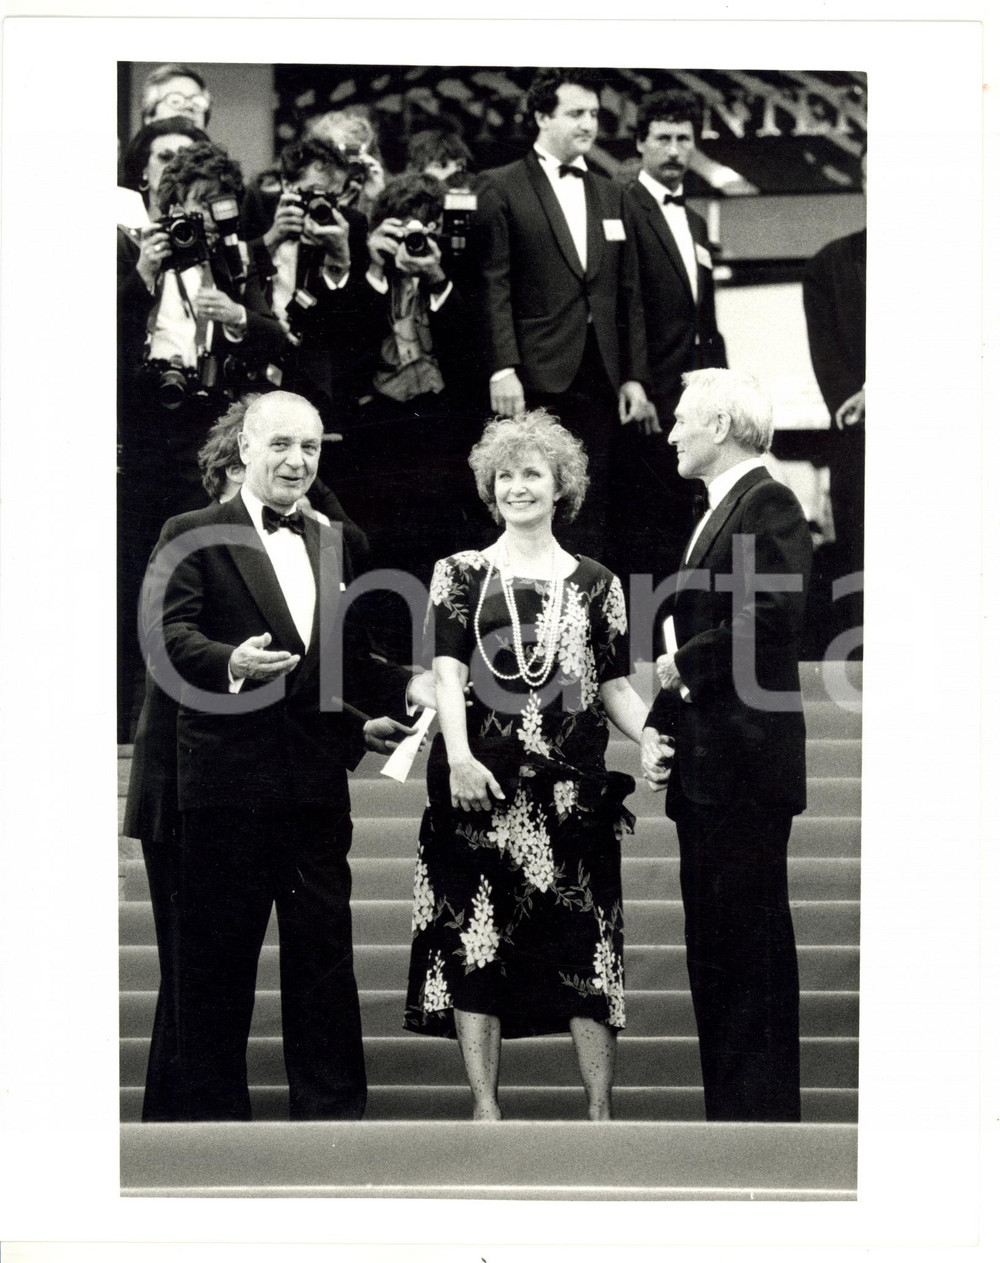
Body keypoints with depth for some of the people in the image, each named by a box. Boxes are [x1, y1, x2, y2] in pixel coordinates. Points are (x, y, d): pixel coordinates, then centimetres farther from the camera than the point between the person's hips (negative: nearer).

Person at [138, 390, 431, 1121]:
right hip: (228, 779, -5)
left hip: (317, 780, 5)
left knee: (325, 949, 7)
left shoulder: (332, 545, 18)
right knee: (214, 958, 2)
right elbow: (169, 635, -13)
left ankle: (333, 1111, 14)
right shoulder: (194, 538, -1)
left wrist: (401, 691, 9)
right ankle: (206, 1110, 11)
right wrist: (230, 663, -30)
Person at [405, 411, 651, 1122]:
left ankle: (601, 1109, 2)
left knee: (587, 943, -1)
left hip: (572, 790, 1)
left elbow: (614, 686, 10)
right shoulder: (462, 574, 9)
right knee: (475, 942, 0)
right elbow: (448, 670, -3)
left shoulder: (596, 583, 12)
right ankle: (485, 1104, 6)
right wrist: (459, 755, -17)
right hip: (480, 787, -1)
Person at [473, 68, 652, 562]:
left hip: (599, 380, 5)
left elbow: (628, 294, 17)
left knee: (591, 516, 4)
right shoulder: (502, 188, 1)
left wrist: (633, 376, 10)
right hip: (537, 379, -5)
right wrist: (503, 368, -15)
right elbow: (493, 285, -6)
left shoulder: (610, 195, 18)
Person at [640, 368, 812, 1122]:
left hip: (747, 765, -10)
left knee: (753, 945, -7)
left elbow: (773, 617, -24)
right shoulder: (716, 514, 21)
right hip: (704, 768, 10)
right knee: (712, 948, 10)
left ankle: (764, 1114, -4)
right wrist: (659, 724, 7)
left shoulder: (768, 506, -9)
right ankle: (730, 1112, 15)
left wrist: (684, 665, -12)